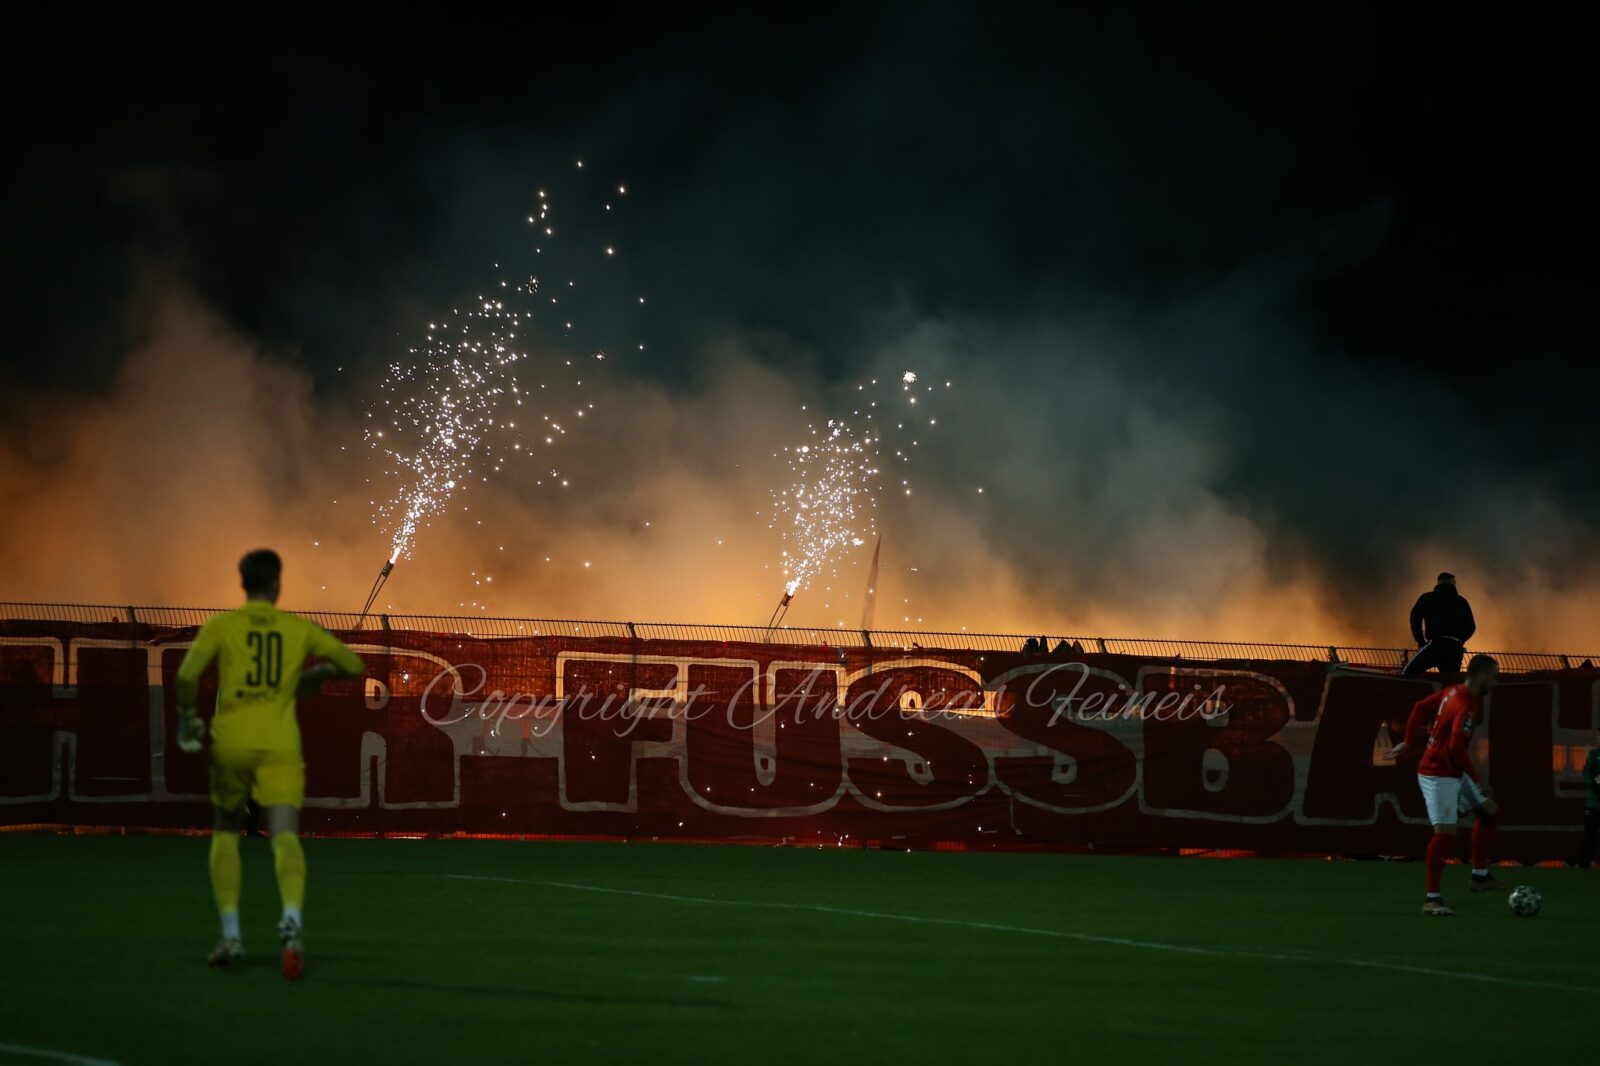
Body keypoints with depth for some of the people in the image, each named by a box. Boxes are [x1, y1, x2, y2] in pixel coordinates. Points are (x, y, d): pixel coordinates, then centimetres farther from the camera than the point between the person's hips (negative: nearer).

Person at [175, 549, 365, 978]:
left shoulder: (221, 626, 3)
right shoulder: (300, 629, 7)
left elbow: (186, 676, -10)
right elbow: (354, 665, 12)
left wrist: (187, 718, 8)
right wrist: (317, 675, 31)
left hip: (231, 742, 0)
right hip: (280, 745, 0)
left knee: (226, 833, 20)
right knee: (285, 835, -12)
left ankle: (231, 934, 12)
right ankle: (292, 918, -39)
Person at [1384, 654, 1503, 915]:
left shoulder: (1452, 692, 5)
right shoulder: (1466, 708, -24)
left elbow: (1420, 708, 13)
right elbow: (1456, 748, -31)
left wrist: (1409, 743, 20)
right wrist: (1476, 780, -22)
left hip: (1455, 773, 11)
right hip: (1439, 775, -11)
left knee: (1489, 811, 16)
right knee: (1446, 833, -16)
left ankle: (1480, 876, 22)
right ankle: (1432, 898, -13)